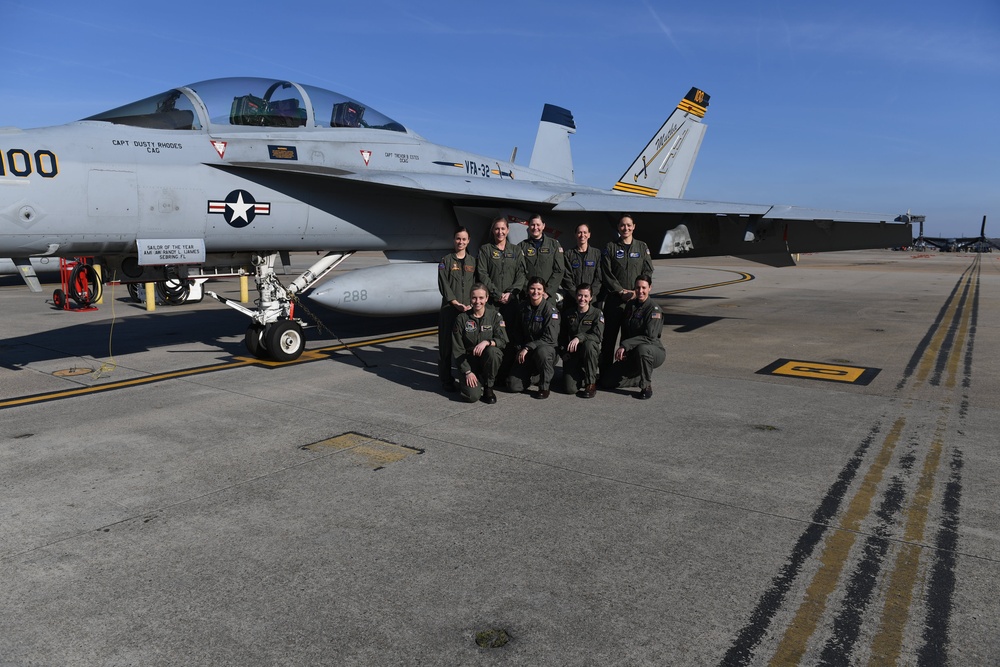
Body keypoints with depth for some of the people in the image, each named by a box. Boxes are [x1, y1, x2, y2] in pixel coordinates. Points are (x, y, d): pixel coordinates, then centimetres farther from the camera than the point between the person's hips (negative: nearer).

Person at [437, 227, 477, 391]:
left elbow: (476, 285, 9)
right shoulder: (446, 260, 5)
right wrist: (456, 303, -11)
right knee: (447, 344, -2)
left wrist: (472, 304, -6)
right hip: (450, 308, -2)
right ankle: (446, 379, 5)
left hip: (469, 308, 2)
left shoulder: (473, 261, 13)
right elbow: (443, 285, -2)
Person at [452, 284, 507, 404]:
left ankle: (489, 387, -11)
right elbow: (457, 349, -2)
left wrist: (487, 342, -31)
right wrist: (467, 372, -10)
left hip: (489, 359, 1)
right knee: (472, 396, -23)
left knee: (492, 351, -36)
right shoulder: (462, 318, -2)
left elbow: (503, 340, -10)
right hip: (470, 361, -1)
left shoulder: (494, 315, -1)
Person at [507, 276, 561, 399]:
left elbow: (550, 337, -18)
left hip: (548, 348, -4)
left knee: (541, 351, -42)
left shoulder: (550, 309, -11)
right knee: (513, 386, -12)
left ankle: (545, 387, -17)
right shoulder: (523, 307, 5)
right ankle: (535, 375, 21)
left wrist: (528, 348, -21)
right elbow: (518, 332, 17)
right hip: (526, 352, 4)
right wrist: (519, 349, 2)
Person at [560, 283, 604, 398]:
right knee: (570, 389, -19)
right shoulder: (569, 315, 9)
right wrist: (564, 352, -1)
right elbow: (563, 337, 16)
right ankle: (580, 375, 20)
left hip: (591, 351, -2)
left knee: (588, 344, -40)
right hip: (572, 354, 2)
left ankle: (591, 384, -23)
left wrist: (579, 337, -31)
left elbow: (598, 335, -17)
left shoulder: (597, 313, -3)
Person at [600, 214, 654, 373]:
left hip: (636, 298, 1)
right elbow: (606, 273, -1)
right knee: (610, 334, -2)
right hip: (614, 298, -1)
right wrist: (620, 291, -10)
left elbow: (648, 272, 5)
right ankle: (605, 370, 5)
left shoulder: (642, 247, 11)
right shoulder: (610, 247, 6)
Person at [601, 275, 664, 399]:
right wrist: (621, 350, -3)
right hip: (631, 355, 6)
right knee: (607, 381, -4)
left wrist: (625, 345, -26)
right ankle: (642, 378, 15)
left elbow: (650, 337, -24)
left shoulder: (654, 309, -14)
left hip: (653, 351, -6)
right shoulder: (630, 305, 7)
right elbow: (624, 331, 13)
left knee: (642, 349, -44)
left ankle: (647, 387, -21)